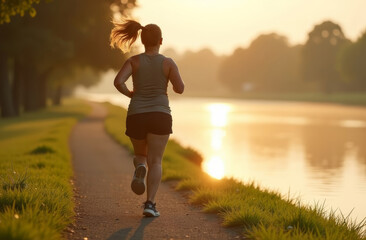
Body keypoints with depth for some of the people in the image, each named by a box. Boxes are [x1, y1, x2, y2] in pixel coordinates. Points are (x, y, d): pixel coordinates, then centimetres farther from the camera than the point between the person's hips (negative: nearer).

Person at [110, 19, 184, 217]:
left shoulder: (133, 61, 2)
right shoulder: (167, 62, 0)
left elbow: (118, 82, -12)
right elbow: (180, 89, -2)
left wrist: (128, 93, 8)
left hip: (136, 117, 2)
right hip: (160, 116, -1)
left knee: (140, 155, 23)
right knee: (155, 162, 0)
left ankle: (139, 168, -13)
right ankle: (150, 204, -16)